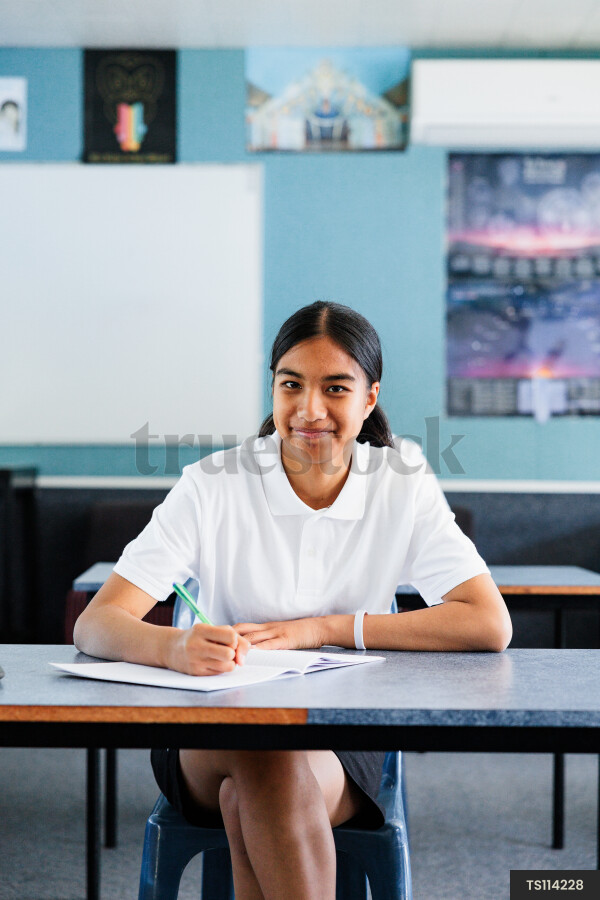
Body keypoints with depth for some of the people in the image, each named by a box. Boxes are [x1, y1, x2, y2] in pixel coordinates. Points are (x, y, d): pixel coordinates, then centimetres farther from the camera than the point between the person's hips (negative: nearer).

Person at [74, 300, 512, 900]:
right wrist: (176, 647, -40)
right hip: (207, 743, 0)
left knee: (249, 798, -33)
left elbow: (490, 626, -13)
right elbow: (95, 625, -15)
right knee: (260, 752, -35)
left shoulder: (402, 486, -3)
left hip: (344, 742, 0)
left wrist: (319, 629, -17)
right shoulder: (213, 486, -8)